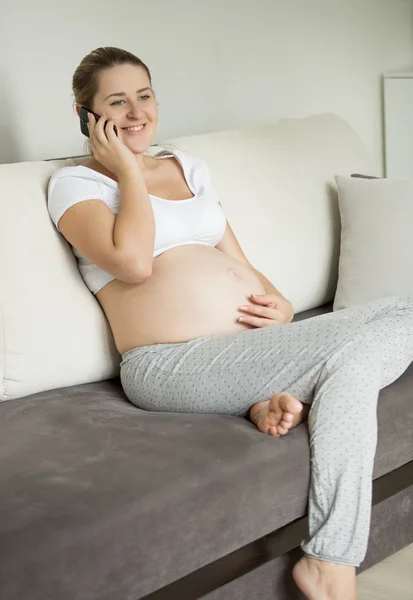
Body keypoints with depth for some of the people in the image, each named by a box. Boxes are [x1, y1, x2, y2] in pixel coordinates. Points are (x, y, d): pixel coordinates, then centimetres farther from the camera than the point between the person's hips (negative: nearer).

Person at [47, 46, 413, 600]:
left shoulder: (188, 166, 25)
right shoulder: (77, 183, 4)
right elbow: (133, 261, -15)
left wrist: (279, 303, 3)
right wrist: (129, 169, -3)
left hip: (256, 343, 7)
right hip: (174, 363, -7)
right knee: (352, 355, -28)